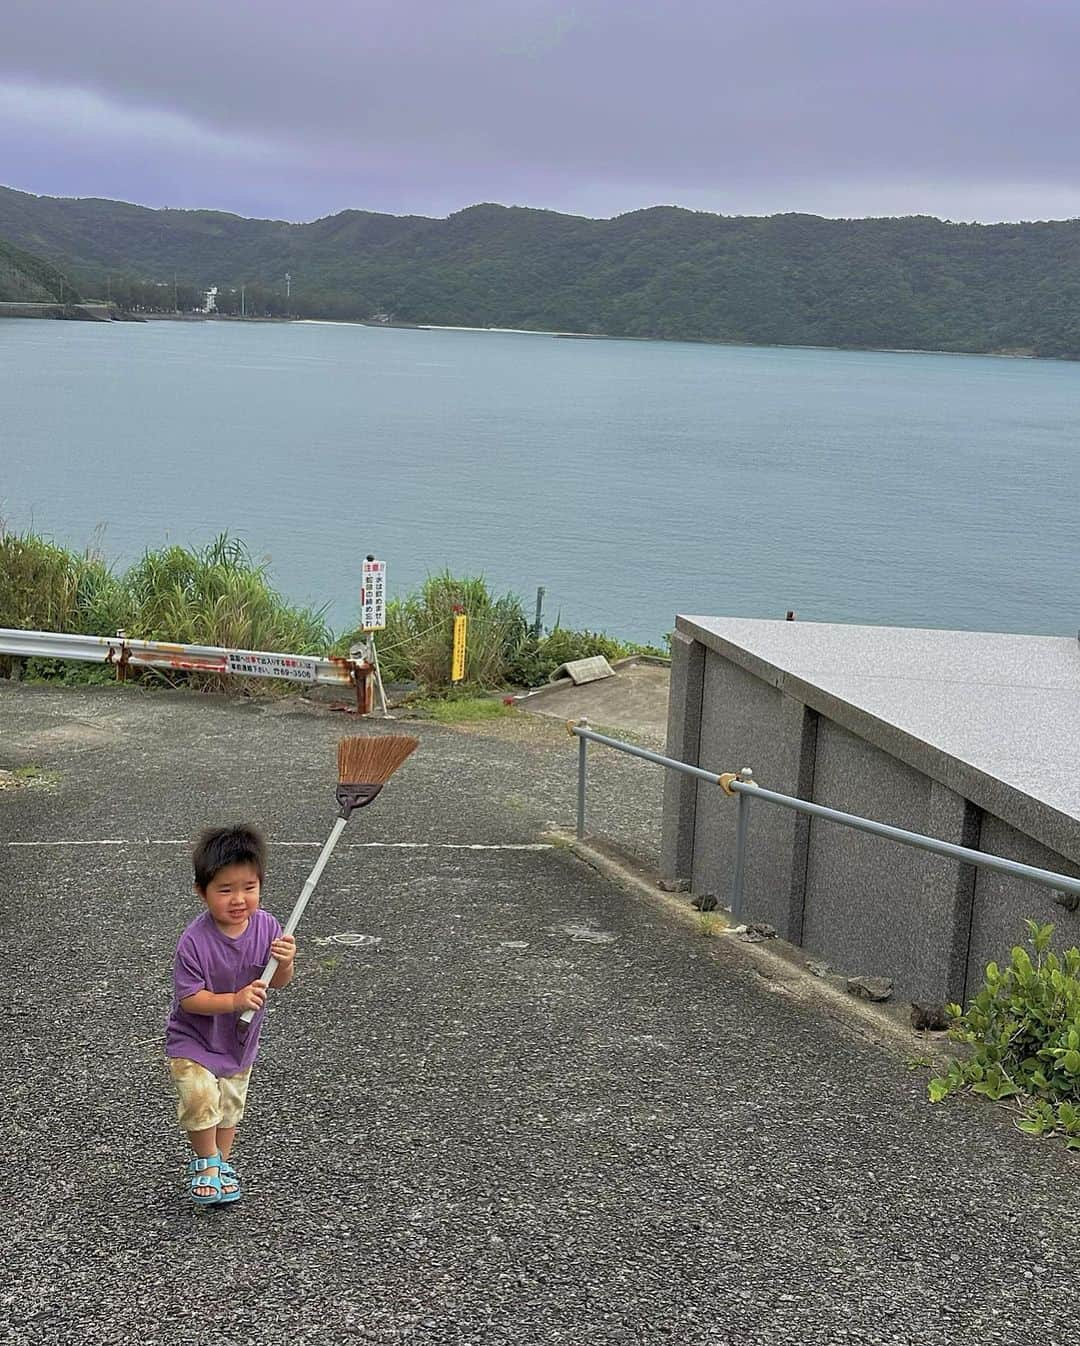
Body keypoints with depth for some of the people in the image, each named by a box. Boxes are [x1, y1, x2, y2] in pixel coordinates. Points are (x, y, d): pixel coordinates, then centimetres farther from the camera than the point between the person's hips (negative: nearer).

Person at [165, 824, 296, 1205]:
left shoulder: (266, 926, -16)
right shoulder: (194, 940, -29)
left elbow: (279, 982, -6)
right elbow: (189, 998, -25)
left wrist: (284, 962, -28)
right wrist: (235, 1000, -37)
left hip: (240, 1040, 5)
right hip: (193, 1041, -5)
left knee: (230, 1106, 20)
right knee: (200, 1097, -22)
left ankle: (220, 1163, 43)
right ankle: (206, 1162, 5)